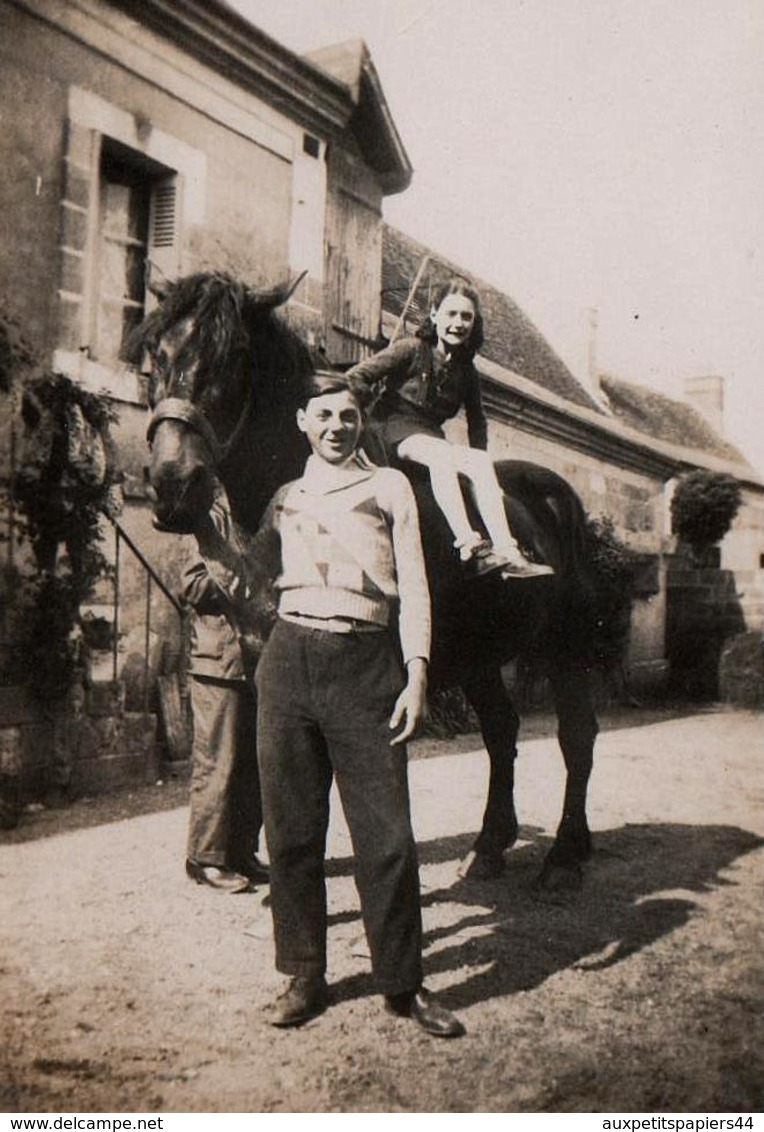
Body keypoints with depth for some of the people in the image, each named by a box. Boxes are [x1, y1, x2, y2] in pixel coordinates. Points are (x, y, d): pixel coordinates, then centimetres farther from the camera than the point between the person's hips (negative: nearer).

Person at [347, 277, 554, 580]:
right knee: (440, 454, -37)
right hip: (397, 427, -5)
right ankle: (468, 547, -51)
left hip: (431, 434, 6)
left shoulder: (466, 371, 14)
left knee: (481, 462, -23)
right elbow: (355, 377, -4)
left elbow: (477, 420, 21)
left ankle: (505, 550, -35)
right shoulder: (412, 350, -1)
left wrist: (477, 461, 8)